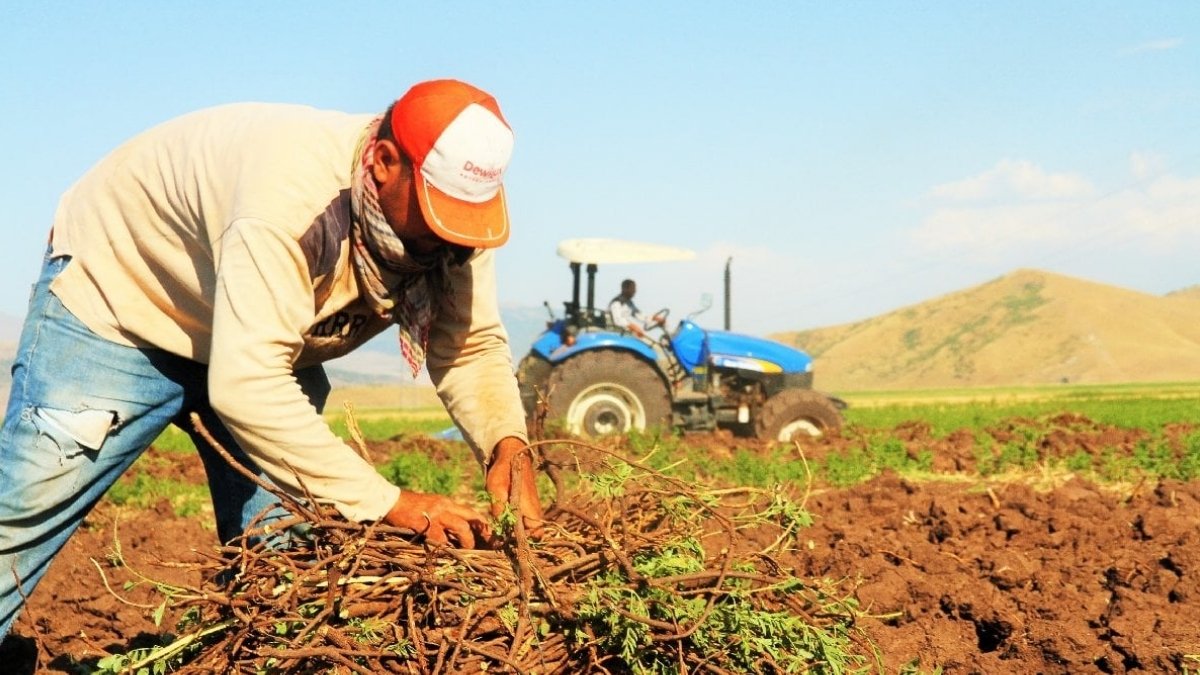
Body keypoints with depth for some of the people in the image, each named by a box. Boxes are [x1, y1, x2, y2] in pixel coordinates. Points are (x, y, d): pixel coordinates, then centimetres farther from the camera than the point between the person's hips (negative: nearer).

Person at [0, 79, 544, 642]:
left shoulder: (452, 209, -20)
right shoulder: (293, 191, -42)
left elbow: (472, 345, -13)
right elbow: (244, 385, -45)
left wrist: (508, 443, -33)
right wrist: (387, 503, -45)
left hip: (266, 339, 6)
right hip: (116, 300, -6)